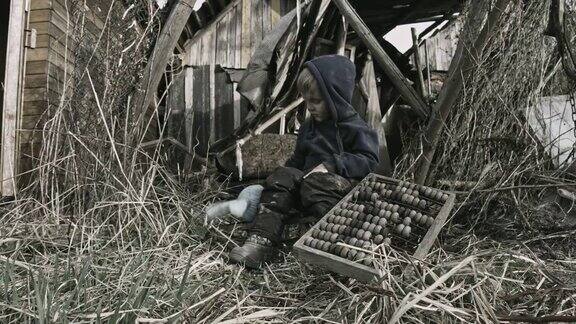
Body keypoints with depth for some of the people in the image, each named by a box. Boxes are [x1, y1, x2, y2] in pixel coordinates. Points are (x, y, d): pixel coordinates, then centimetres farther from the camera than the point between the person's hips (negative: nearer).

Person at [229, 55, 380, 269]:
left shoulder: (354, 128, -3)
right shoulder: (308, 127, 19)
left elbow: (369, 161, -12)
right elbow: (298, 160, 25)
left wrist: (332, 164, -20)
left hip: (342, 189, -6)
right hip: (307, 180, 6)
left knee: (315, 182, -35)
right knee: (282, 176, -19)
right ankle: (262, 241, -30)